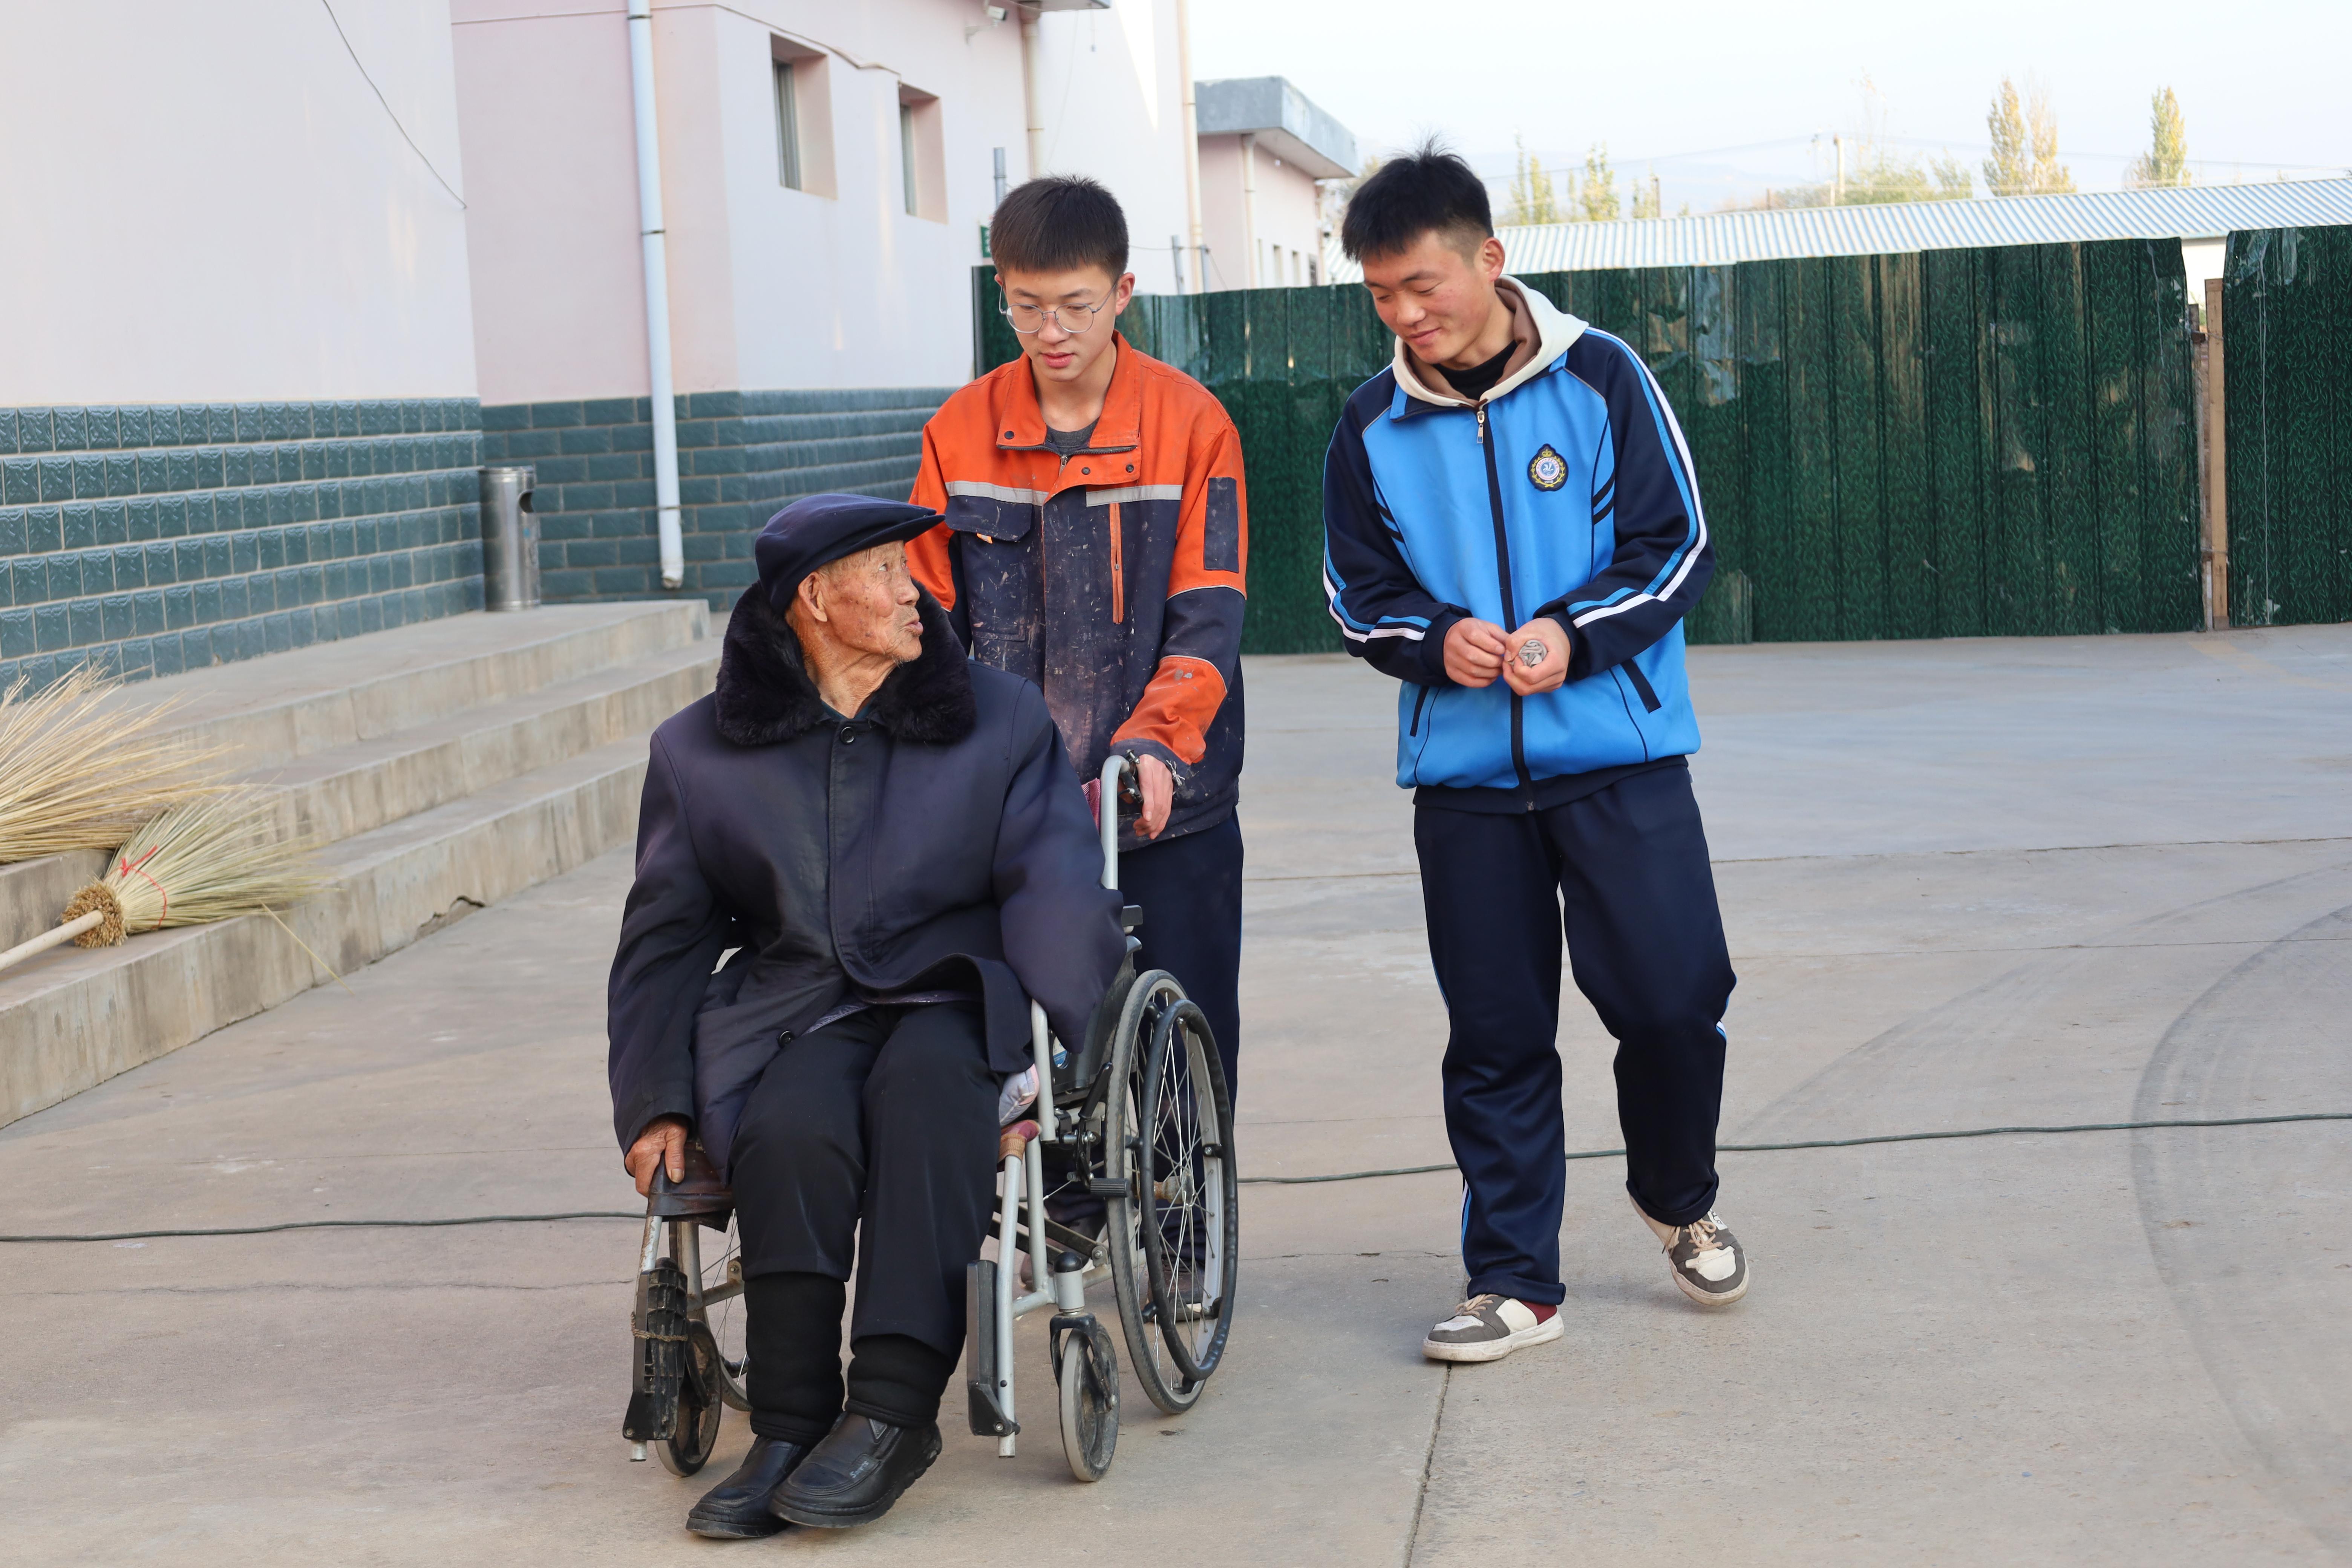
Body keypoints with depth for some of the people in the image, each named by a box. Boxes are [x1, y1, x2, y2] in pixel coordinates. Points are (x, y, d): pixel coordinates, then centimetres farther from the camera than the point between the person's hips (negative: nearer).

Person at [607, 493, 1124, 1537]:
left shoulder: (1000, 718, 13)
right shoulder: (701, 752, 15)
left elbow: (1054, 892, 0)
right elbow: (664, 941, 18)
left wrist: (1067, 1056, -16)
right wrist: (657, 1104, 4)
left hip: (952, 997, -1)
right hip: (791, 1012, 1)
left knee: (923, 1081, -36)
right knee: (793, 1131, -33)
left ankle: (891, 1412, -36)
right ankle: (789, 1431, -25)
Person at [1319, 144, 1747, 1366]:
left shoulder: (1600, 379, -4)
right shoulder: (1373, 427, 3)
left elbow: (1675, 549, -4)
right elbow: (1360, 594, 7)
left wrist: (1575, 636, -20)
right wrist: (1436, 640, -15)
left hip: (1618, 753, -2)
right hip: (1462, 769, 2)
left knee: (1672, 993, -6)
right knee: (1494, 1035, 5)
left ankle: (1677, 1196, 24)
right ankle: (1514, 1284, 16)